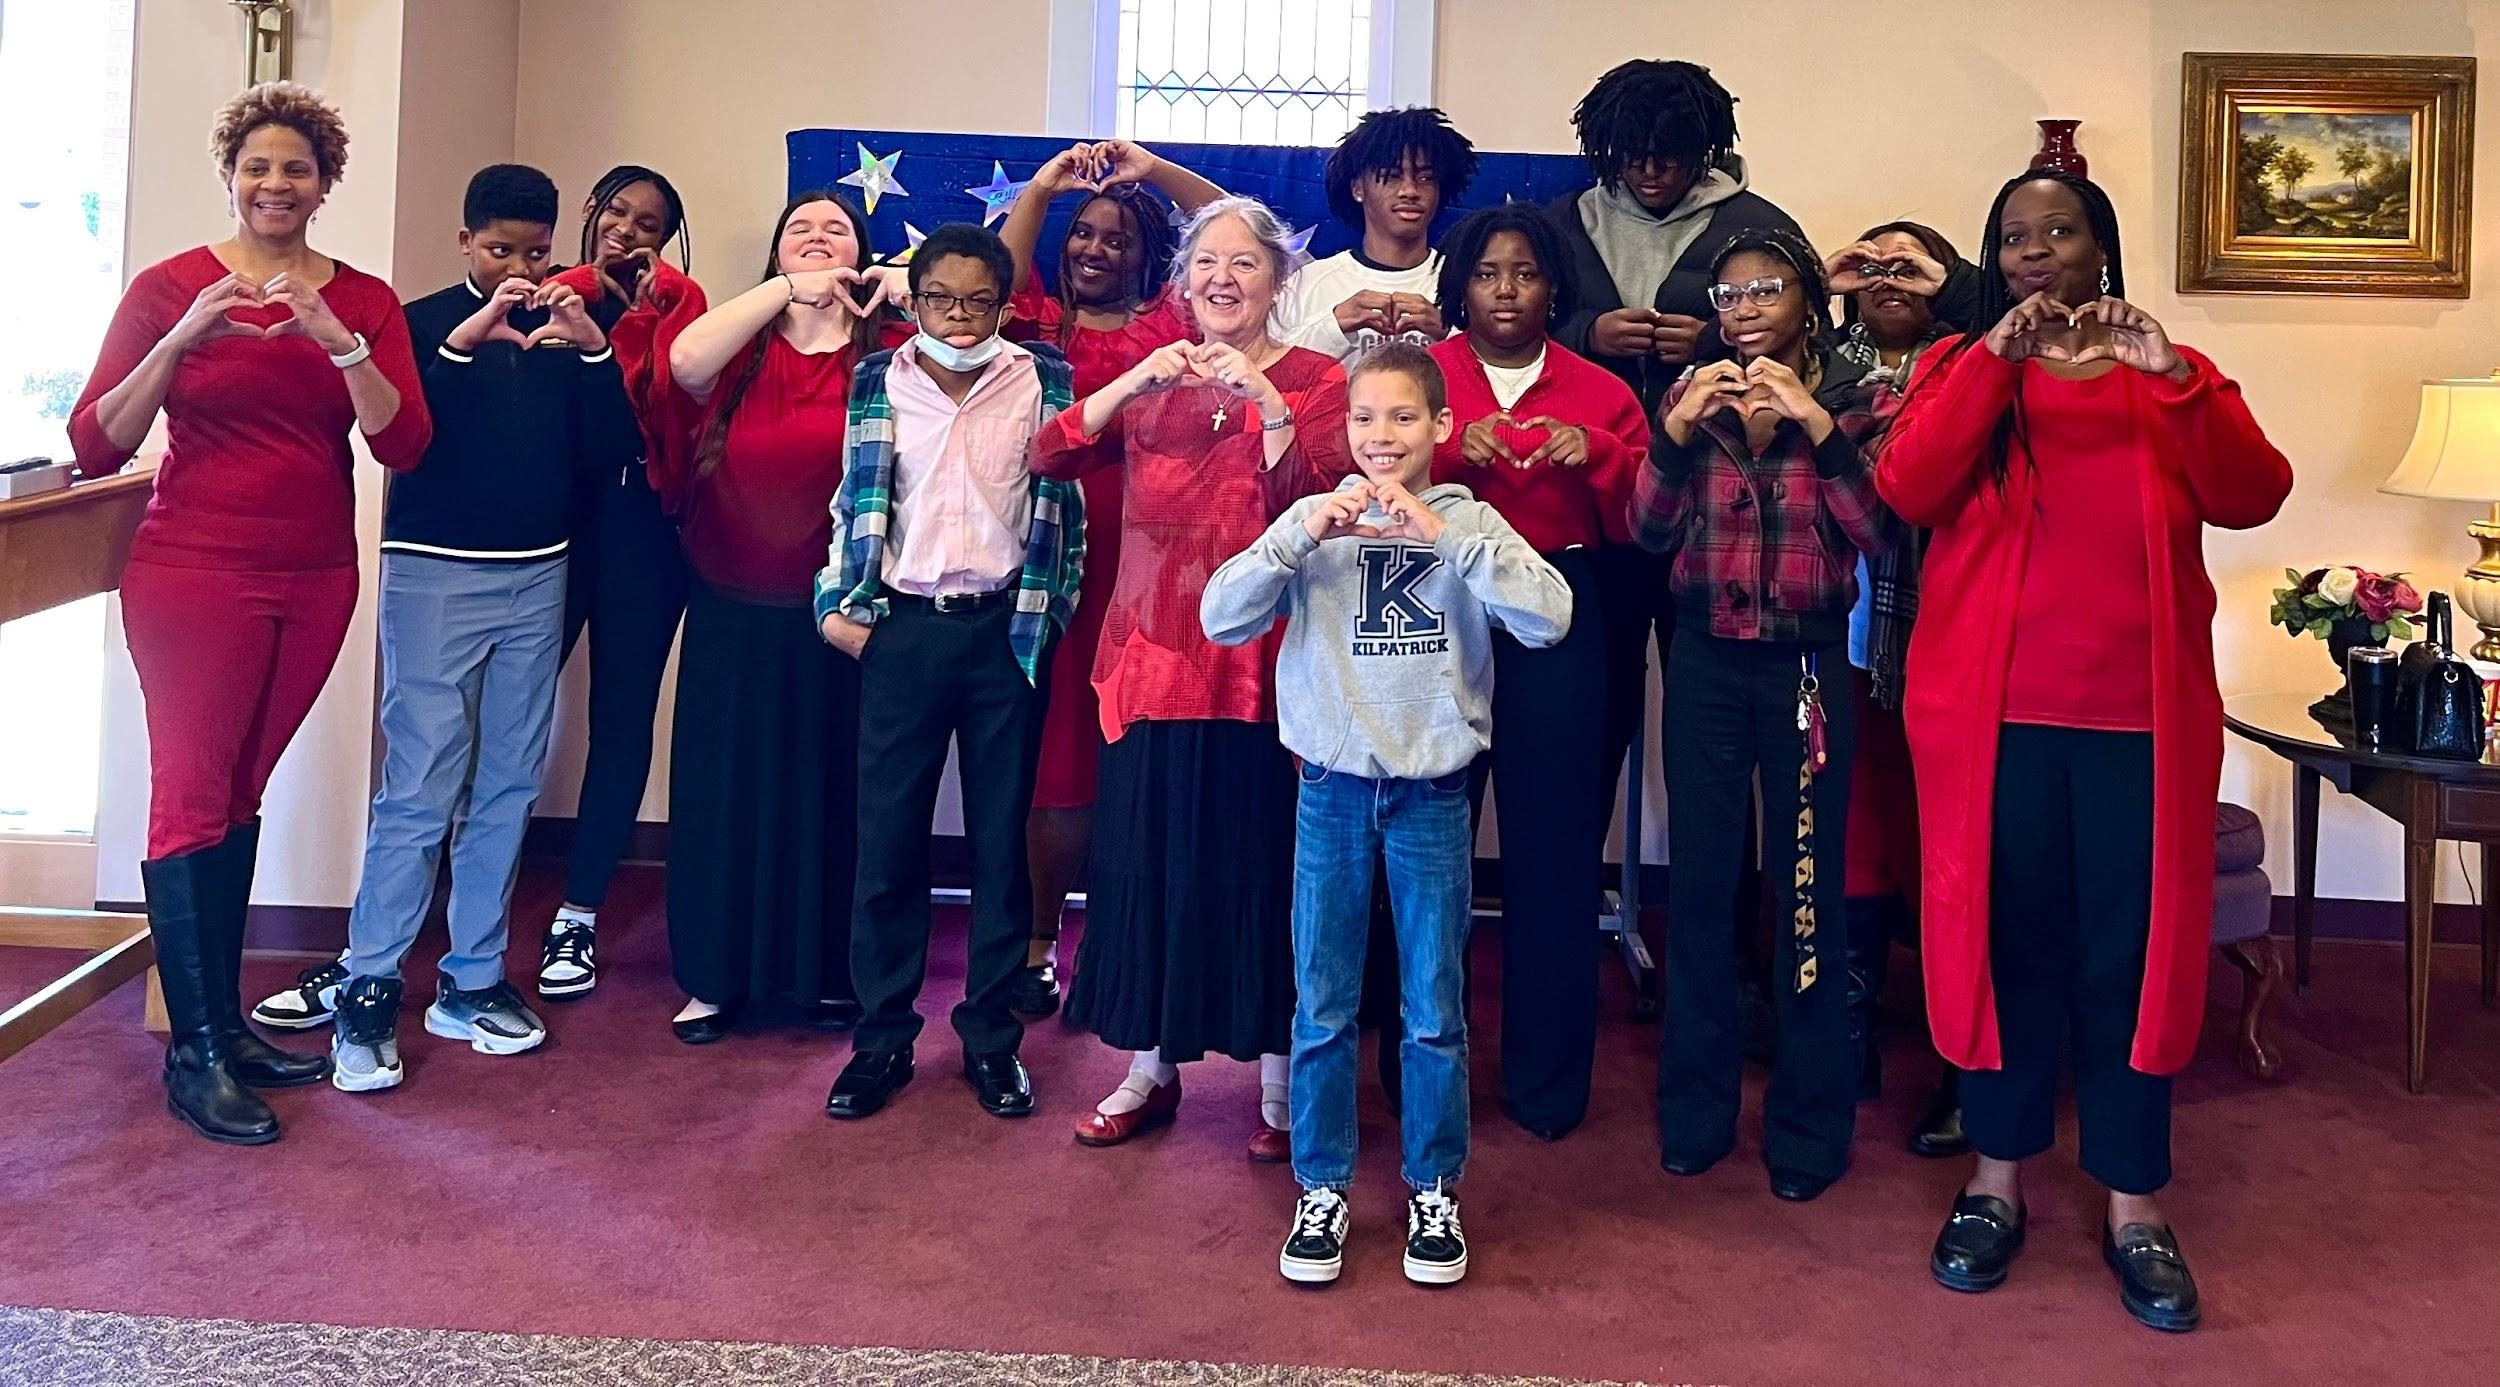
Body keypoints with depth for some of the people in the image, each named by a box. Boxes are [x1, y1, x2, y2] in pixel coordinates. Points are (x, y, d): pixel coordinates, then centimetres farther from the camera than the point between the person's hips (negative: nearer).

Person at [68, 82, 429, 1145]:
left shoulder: (364, 302, 6)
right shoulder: (171, 287, -2)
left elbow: (402, 445, -5)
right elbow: (95, 446, -6)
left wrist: (339, 340, -18)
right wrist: (180, 341, -19)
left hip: (315, 580, 3)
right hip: (194, 572, -3)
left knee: (241, 793, 10)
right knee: (192, 796, -4)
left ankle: (228, 1021, 19)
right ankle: (194, 1053, 2)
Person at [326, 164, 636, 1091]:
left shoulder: (566, 330, 9)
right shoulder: (425, 322, 0)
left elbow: (613, 449, 0)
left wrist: (594, 350, -13)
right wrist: (467, 337, -24)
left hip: (536, 578, 4)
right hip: (435, 574, -4)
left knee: (508, 787, 7)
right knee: (419, 789, -9)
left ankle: (472, 982, 15)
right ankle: (368, 993, -4)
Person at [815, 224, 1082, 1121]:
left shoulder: (1042, 382, 2)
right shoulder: (879, 382, 5)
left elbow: (1063, 503, 3)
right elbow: (854, 501, 9)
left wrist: (1044, 612, -2)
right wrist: (841, 604, 1)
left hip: (1005, 631, -1)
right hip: (902, 628, 1)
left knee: (1000, 837, 6)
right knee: (888, 836, 2)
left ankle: (991, 1038, 18)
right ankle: (882, 1038, 14)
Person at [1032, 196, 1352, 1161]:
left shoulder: (1315, 381, 0)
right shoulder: (1152, 380, 11)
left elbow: (1318, 501, -14)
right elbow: (1050, 455, -2)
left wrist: (1266, 405, -26)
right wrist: (1136, 383, -14)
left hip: (1261, 664, -3)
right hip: (1155, 654, 3)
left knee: (1261, 865, 1)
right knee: (1145, 860, 7)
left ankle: (1277, 1082, 16)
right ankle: (1150, 1070, 22)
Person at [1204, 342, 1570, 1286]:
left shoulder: (1470, 525, -1)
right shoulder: (1312, 520, 1)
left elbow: (1549, 619, -17)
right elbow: (1221, 620, -8)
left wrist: (1445, 534, -24)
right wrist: (1302, 534, -20)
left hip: (1433, 792, -1)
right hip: (1332, 788, 1)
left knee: (1435, 1009, 8)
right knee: (1322, 1006, 8)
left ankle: (1433, 1191, 24)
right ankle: (1321, 1189, 22)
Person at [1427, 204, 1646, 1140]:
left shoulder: (1600, 392, 12)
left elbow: (1639, 523, 7)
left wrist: (1599, 457, -9)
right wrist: (1450, 453, -16)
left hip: (1556, 625, 1)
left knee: (1552, 848, -1)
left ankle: (1547, 1077, 13)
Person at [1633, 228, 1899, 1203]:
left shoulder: (1849, 401, 1)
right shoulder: (1690, 398, 7)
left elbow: (1878, 533, -11)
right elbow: (1649, 532, -2)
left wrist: (1815, 424, -20)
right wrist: (1677, 431, -16)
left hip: (1808, 664, -2)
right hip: (1706, 663, 2)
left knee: (1806, 890, 0)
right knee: (1698, 883, 5)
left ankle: (1809, 1124, 12)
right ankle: (1694, 1110, 18)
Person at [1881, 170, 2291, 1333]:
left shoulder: (2169, 380, 9)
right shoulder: (1960, 367, 7)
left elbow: (2253, 498, -6)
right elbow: (1906, 490, -11)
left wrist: (2175, 379, -18)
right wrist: (1996, 357, -18)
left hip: (2139, 717, 1)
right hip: (1995, 713, -1)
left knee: (2133, 953, 4)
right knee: (2006, 942, 6)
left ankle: (2135, 1206, 14)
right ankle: (1996, 1181, 18)